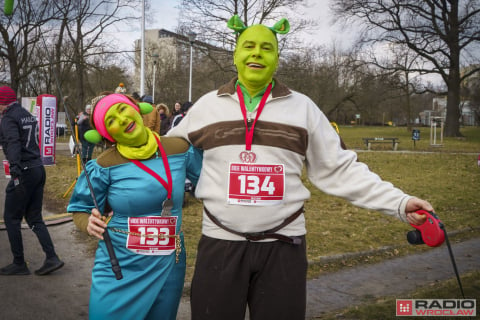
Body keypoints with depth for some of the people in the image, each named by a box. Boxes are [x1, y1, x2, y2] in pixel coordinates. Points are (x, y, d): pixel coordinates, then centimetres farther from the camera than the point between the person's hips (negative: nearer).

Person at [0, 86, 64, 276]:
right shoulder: (28, 115, 16)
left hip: (24, 173, -8)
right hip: (38, 169, 8)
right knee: (34, 218, 12)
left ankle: (19, 264, 10)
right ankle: (52, 258, 4)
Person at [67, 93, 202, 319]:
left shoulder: (180, 149, -4)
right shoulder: (105, 165, -10)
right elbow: (80, 209, 1)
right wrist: (89, 224, -20)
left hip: (168, 266, 3)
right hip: (119, 267, -2)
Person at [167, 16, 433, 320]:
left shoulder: (302, 107, 3)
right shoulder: (207, 105, 5)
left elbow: (339, 169, 3)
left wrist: (399, 203, -4)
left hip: (283, 246, 0)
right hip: (220, 244, 1)